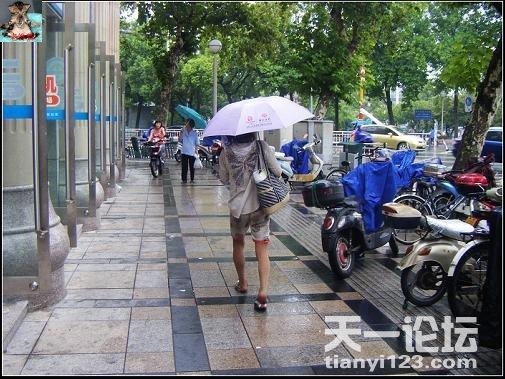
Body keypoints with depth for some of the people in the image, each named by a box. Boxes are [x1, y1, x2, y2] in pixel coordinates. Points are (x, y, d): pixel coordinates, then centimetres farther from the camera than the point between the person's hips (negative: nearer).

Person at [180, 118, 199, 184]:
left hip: (192, 153, -1)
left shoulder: (195, 133, -2)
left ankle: (192, 179, 18)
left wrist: (196, 151, -6)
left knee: (192, 167, 7)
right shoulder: (184, 131, 3)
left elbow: (197, 143, 0)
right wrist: (181, 133, -11)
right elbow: (180, 140, -2)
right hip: (184, 152, 1)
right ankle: (184, 179, 8)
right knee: (184, 167, 2)